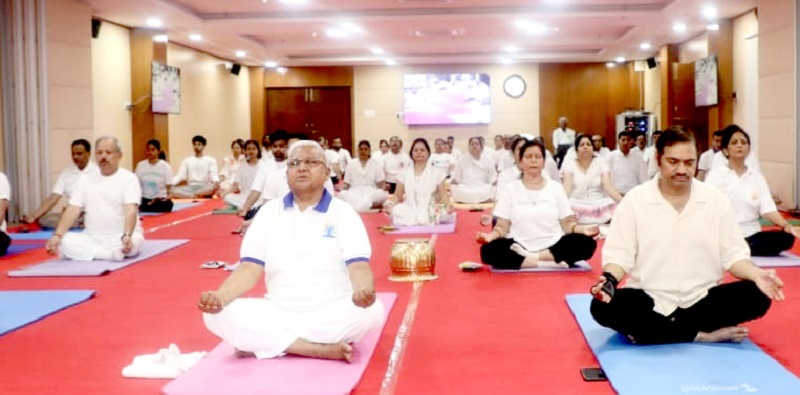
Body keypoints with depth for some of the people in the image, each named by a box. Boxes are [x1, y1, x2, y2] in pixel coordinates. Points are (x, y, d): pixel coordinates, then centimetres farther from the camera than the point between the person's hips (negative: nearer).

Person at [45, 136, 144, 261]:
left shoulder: (129, 178, -4)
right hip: (92, 238, 4)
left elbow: (131, 211, -18)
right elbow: (72, 210, 4)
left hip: (120, 238, -4)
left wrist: (127, 236, -37)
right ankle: (114, 253, -25)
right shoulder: (86, 180, 11)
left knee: (134, 241, -37)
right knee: (64, 242, -23)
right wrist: (57, 235, -13)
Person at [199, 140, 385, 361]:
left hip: (331, 314, -1)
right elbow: (250, 269, 1)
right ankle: (323, 349, -28)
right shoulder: (269, 212, 8)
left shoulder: (344, 213, 1)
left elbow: (358, 266, -11)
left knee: (372, 310, -33)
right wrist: (219, 296, -20)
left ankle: (260, 342, -24)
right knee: (216, 314, -22)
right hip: (277, 313, 2)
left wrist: (363, 291, -36)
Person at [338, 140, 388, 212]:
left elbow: (380, 183, 5)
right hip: (354, 192, 1)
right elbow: (347, 183, 14)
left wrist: (384, 187, -18)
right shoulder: (351, 164, 15)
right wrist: (342, 187, -9)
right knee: (342, 194, -34)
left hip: (371, 192, -1)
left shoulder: (376, 164, 11)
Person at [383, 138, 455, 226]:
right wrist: (390, 204, -10)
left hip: (429, 213, 1)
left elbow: (443, 195, 5)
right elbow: (397, 196, 12)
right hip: (409, 212, 0)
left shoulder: (436, 173, 9)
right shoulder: (404, 173, 13)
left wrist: (448, 204, -19)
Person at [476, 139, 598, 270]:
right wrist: (491, 236, -19)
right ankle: (554, 263, -29)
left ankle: (531, 259, -22)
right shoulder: (510, 189, 8)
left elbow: (567, 222, 9)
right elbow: (502, 225, 3)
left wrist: (581, 229, -13)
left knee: (586, 243, -27)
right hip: (519, 248, -1)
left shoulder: (555, 188, 11)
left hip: (553, 246, 1)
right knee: (489, 251, -33)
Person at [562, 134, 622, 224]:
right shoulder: (569, 165, 4)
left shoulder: (601, 163, 7)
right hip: (577, 207, -2)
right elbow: (567, 187, -10)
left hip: (598, 205, 2)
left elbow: (608, 186, -4)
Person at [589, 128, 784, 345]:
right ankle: (703, 335, -21)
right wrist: (609, 279, -25)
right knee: (603, 307, -31)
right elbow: (619, 254, -4)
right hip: (650, 301, -2)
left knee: (757, 295, -23)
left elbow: (733, 254, 5)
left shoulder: (716, 200, 3)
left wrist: (757, 275, -16)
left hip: (702, 300, 2)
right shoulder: (634, 200, -3)